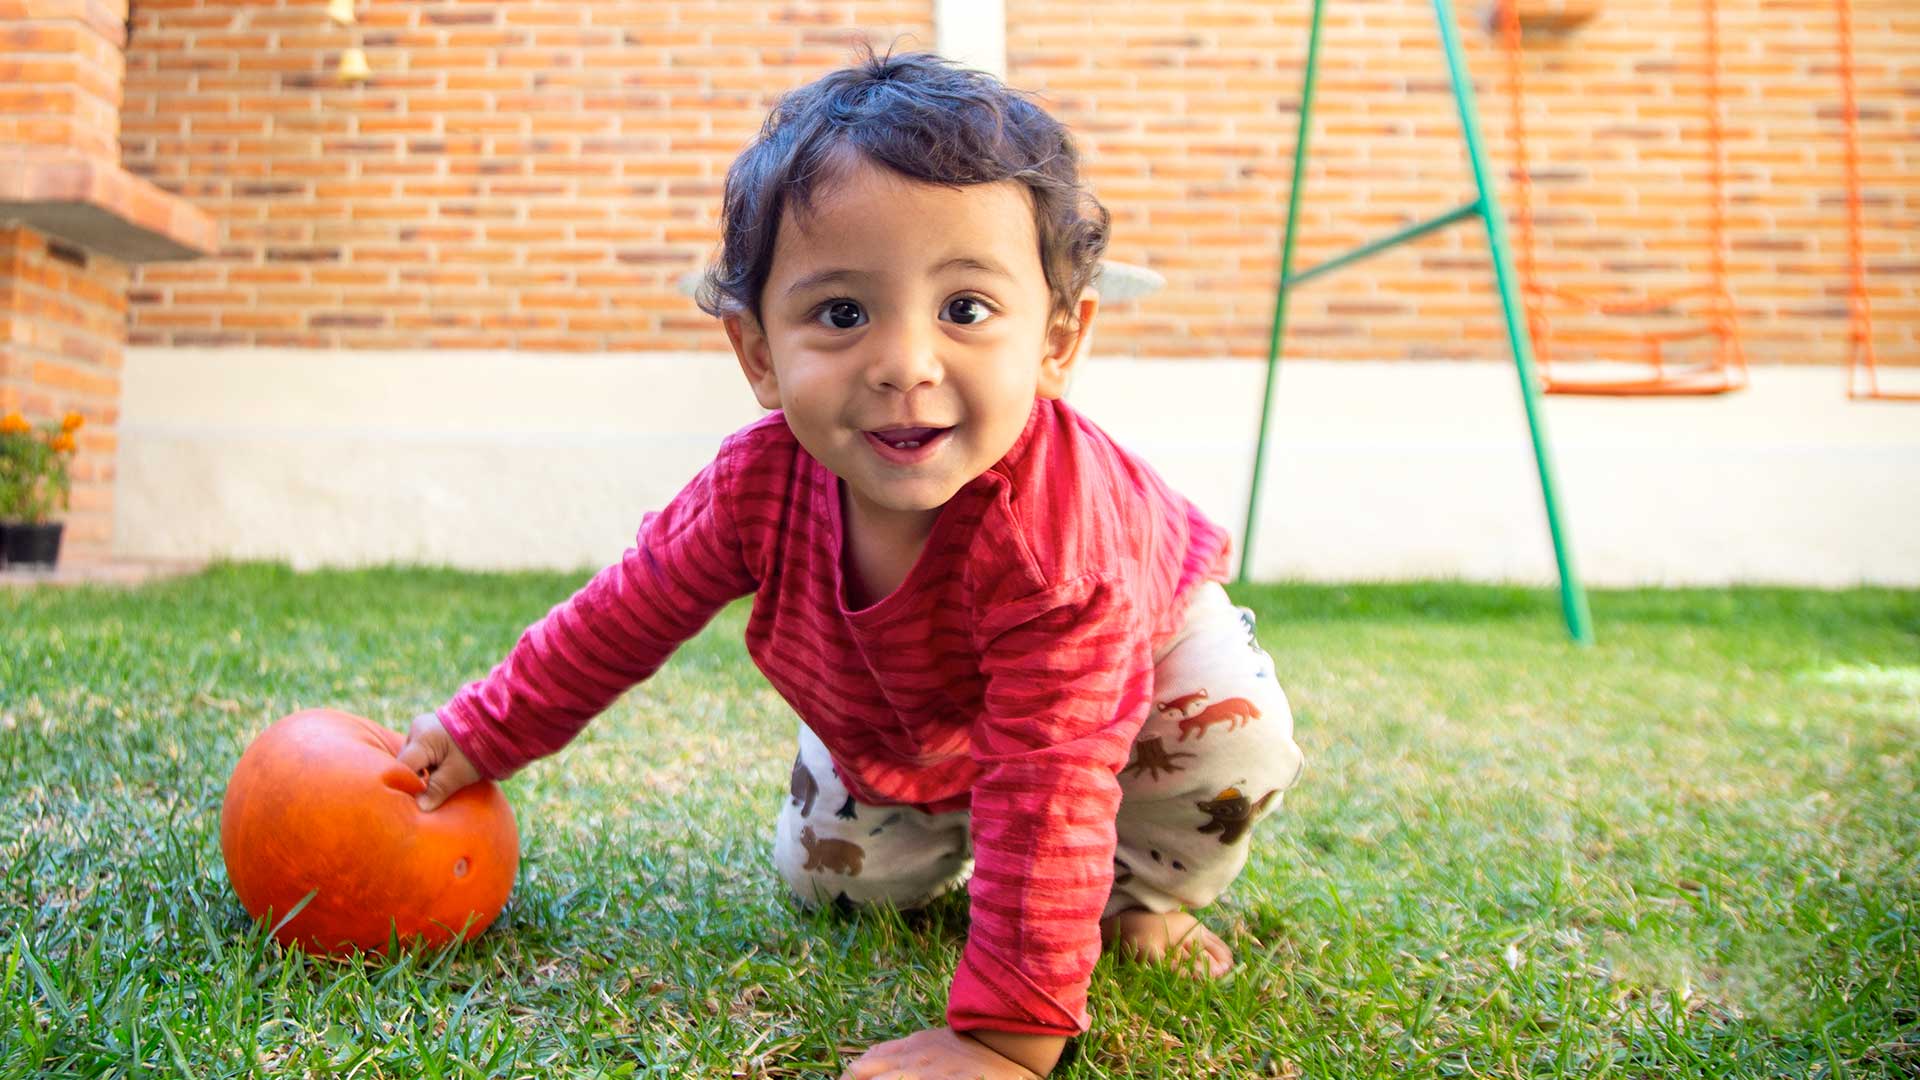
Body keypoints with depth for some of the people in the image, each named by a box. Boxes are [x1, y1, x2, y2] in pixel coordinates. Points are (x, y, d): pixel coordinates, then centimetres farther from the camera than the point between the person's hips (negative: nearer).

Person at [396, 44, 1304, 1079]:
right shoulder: (759, 483, -33)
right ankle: (948, 835, 34)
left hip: (1137, 646, -3)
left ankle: (1147, 889, 4)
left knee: (1238, 736, -26)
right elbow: (624, 615, -15)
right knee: (830, 875, 2)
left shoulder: (1054, 524, -48)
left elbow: (1047, 786, -46)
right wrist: (481, 731, -7)